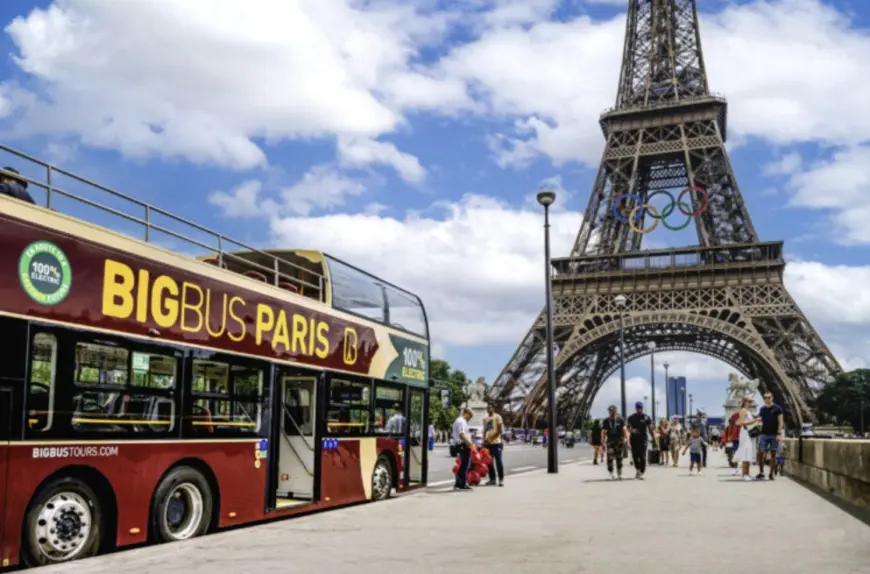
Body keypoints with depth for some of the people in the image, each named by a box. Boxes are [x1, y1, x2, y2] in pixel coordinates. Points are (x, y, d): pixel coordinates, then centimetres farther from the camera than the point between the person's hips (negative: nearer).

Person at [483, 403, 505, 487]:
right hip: (488, 443, 6)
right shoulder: (485, 418, 16)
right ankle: (492, 479, 17)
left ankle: (501, 479, 0)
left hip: (496, 443, -6)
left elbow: (500, 430, -9)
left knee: (498, 461, -5)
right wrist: (484, 440, 7)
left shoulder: (497, 417, -4)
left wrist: (491, 438, -15)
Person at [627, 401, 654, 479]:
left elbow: (650, 429, 3)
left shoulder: (646, 418, 1)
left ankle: (641, 473, -2)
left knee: (642, 457, -6)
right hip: (634, 439, 2)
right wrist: (631, 430, -15)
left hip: (643, 439, -2)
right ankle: (638, 469, 28)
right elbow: (628, 427, 7)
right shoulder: (631, 418, 7)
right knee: (635, 456, 5)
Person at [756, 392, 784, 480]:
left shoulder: (777, 408, -2)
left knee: (773, 454, 2)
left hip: (774, 435, -3)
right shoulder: (762, 409, 11)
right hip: (764, 434, 3)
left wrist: (779, 434, -12)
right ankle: (761, 473, 4)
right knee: (760, 453, -4)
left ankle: (771, 474, 10)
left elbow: (780, 422, -5)